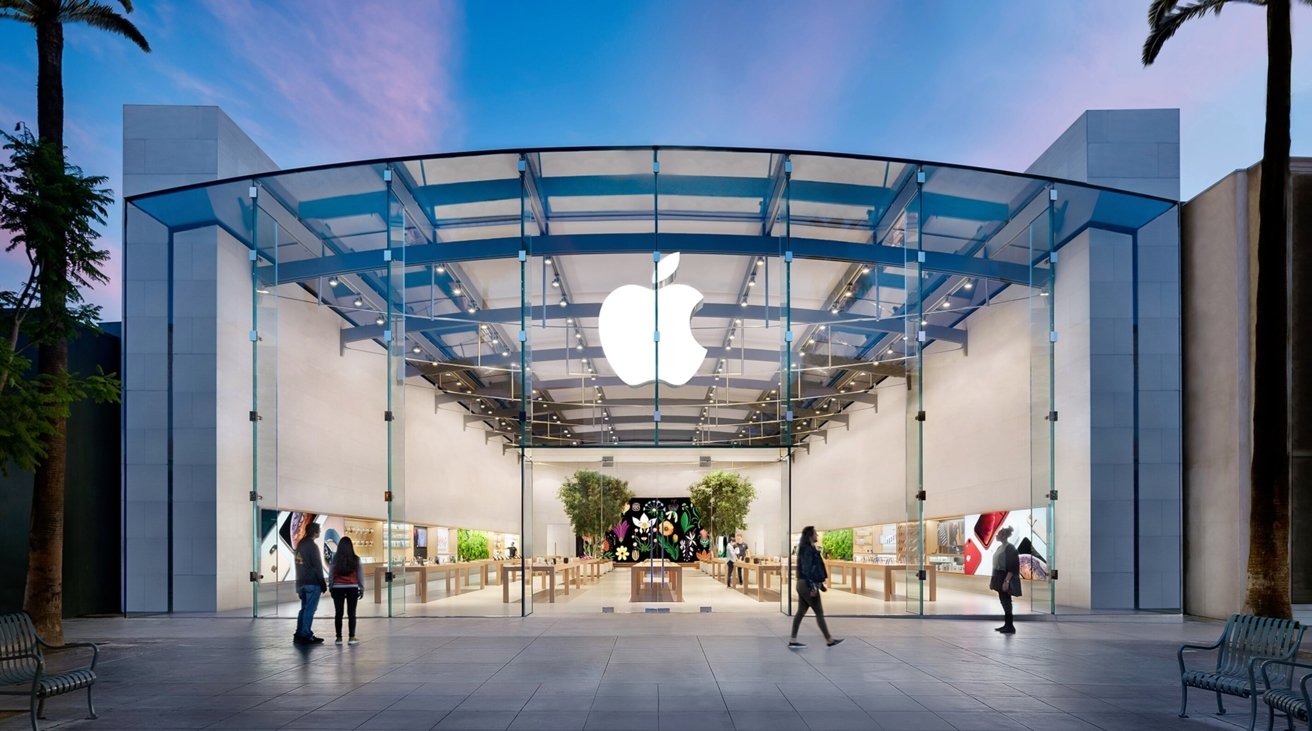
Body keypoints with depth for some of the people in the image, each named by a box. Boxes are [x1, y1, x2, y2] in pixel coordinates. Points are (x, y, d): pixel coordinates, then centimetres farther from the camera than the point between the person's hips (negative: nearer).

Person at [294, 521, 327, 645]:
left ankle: (299, 634, 16)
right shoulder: (312, 546, -15)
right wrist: (322, 582, -8)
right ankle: (306, 636, -4)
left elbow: (299, 564, 15)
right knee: (310, 609, -4)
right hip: (312, 583, -8)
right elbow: (317, 566, -15)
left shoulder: (300, 544, 12)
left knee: (304, 608, 15)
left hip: (301, 582, 8)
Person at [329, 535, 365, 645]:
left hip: (337, 588, 1)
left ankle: (339, 637, 8)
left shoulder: (335, 559, -3)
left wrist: (330, 588, 9)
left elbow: (331, 575, -1)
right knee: (351, 613, 3)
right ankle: (351, 637, 1)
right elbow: (360, 575, 0)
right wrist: (362, 589, 8)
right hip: (352, 588, -1)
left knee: (338, 613, 6)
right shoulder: (356, 559, -4)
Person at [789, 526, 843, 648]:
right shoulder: (808, 550, -16)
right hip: (807, 585, -10)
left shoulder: (808, 549, 14)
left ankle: (792, 641, 8)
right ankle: (829, 640, 9)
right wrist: (813, 587, -23)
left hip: (802, 584, 10)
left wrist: (820, 584, 22)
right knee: (819, 612, 0)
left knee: (801, 612, 8)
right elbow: (807, 570, -21)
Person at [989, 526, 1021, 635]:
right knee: (1003, 600, 12)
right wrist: (992, 580, 18)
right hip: (999, 578, 9)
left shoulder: (1010, 548, -15)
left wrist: (1006, 581, -25)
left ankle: (1010, 627, -1)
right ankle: (1006, 625, 18)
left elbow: (1012, 567, -20)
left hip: (1005, 578, -9)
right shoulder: (1000, 547, 12)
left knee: (1006, 601, -6)